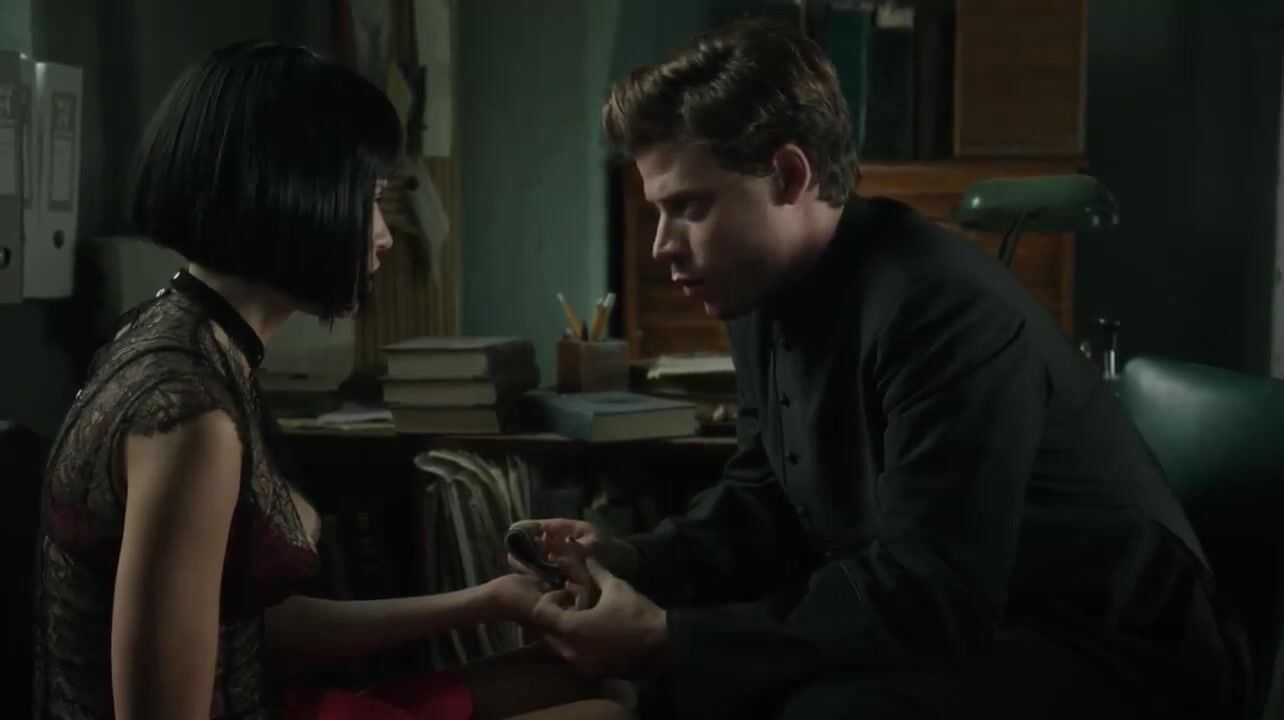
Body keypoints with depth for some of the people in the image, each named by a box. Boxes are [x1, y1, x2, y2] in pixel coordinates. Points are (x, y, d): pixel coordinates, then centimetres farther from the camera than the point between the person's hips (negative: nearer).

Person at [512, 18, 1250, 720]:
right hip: (947, 624, 8)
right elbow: (765, 499, 11)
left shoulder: (948, 311, -27)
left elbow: (926, 600, -31)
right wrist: (632, 560, -7)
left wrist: (665, 642, -31)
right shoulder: (770, 295, 1)